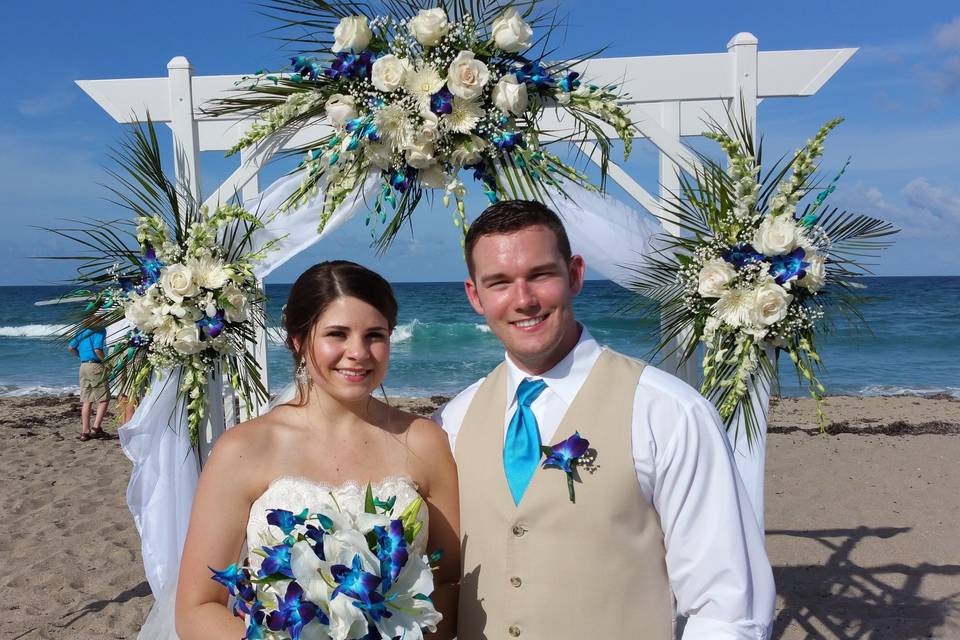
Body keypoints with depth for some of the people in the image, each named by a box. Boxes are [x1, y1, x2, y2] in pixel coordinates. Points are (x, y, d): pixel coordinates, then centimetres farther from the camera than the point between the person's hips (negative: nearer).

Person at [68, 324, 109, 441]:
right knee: (104, 399, -1)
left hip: (83, 366, 7)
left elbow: (71, 347, 13)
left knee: (86, 401, 9)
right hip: (95, 366, -7)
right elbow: (97, 350, -19)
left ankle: (85, 432, 10)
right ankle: (96, 428, -8)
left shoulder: (83, 330, 14)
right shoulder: (100, 330, -9)